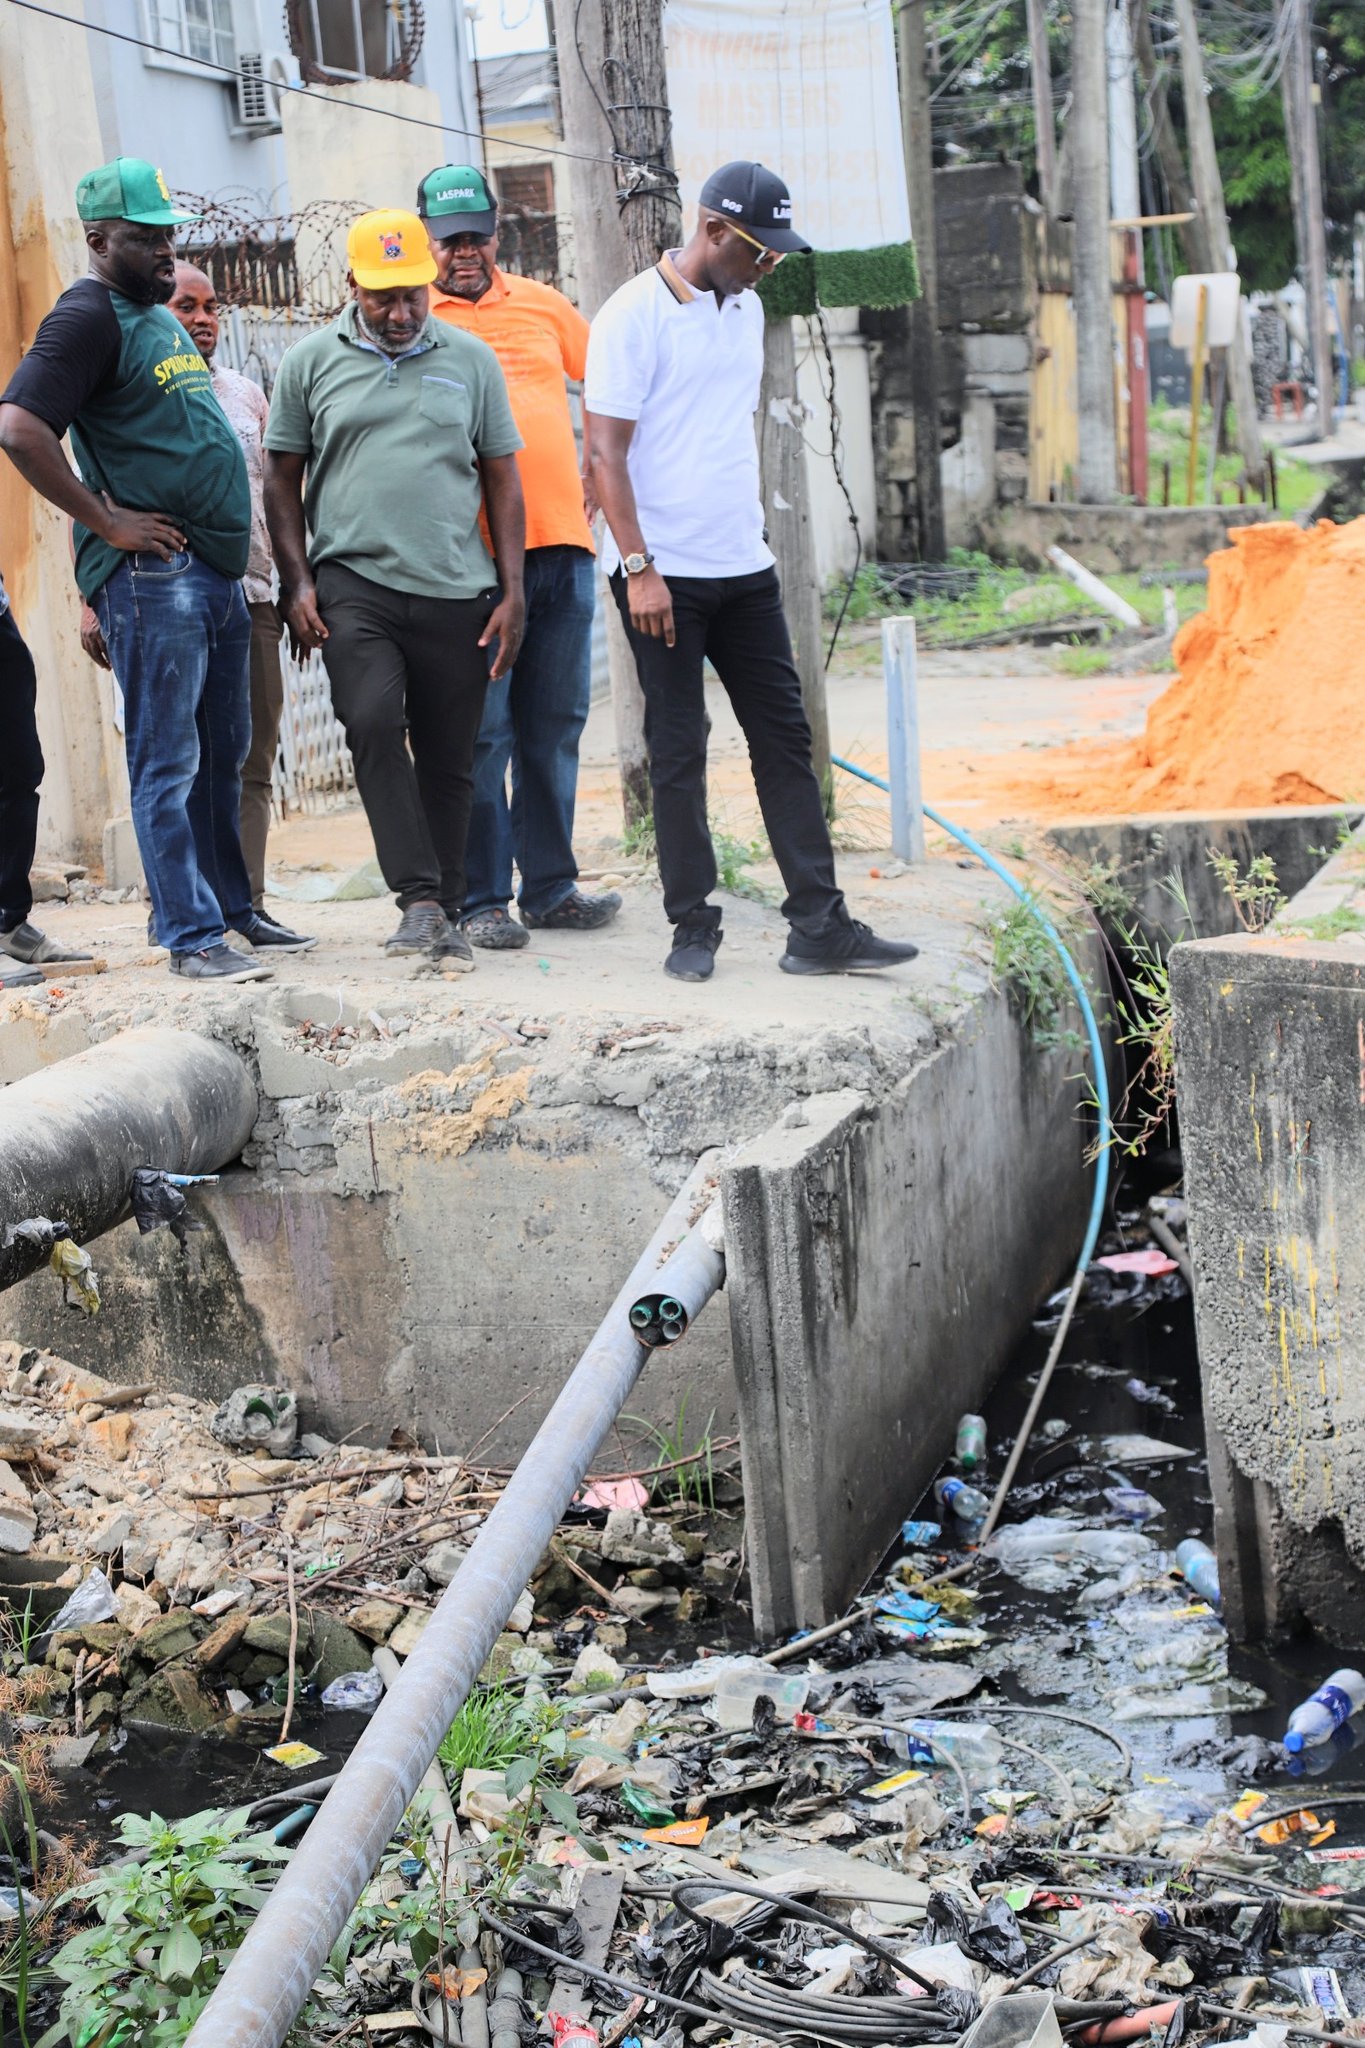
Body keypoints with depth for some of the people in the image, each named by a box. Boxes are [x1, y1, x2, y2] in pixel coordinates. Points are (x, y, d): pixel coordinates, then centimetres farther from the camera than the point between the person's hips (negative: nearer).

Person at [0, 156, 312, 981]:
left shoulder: (161, 317, 19)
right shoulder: (88, 318, -9)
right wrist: (106, 521, -19)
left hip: (215, 569, 9)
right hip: (152, 574, -9)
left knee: (223, 754, 15)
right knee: (168, 763, -6)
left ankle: (232, 906, 26)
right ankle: (192, 935, -3)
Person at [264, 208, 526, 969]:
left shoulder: (471, 360, 9)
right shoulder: (312, 361, 7)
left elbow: (501, 478, 11)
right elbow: (284, 479, 11)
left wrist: (513, 591, 4)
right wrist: (297, 581, 0)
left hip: (456, 591, 1)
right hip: (353, 584, -1)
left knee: (449, 758, 4)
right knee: (374, 722, -23)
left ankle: (446, 913, 15)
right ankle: (420, 898, -18)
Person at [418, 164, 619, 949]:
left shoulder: (542, 304, 15)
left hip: (563, 541, 4)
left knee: (556, 725, 9)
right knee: (480, 731, -4)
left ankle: (550, 887, 18)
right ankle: (483, 900, 3)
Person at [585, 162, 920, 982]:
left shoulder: (747, 309, 13)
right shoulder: (634, 315, -10)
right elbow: (606, 452, -13)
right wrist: (638, 569, -17)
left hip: (745, 568, 7)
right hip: (664, 573, -7)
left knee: (785, 738, 5)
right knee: (678, 752, 0)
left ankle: (820, 928, 8)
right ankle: (693, 929, 10)